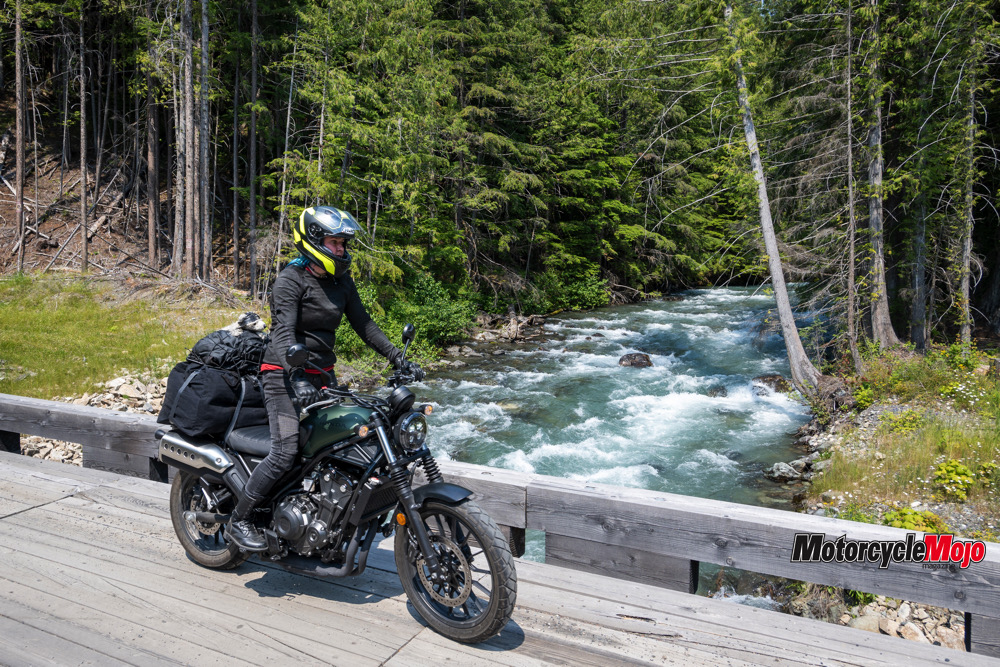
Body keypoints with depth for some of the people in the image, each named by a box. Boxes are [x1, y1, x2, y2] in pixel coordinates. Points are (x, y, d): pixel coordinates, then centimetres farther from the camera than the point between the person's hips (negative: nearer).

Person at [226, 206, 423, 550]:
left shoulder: (341, 281, 8)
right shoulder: (291, 280, -13)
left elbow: (363, 324, 10)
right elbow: (283, 332, -25)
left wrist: (399, 359, 0)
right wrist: (297, 377, -41)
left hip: (322, 375, 7)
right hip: (285, 376, -7)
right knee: (285, 454, -16)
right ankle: (238, 520, 3)